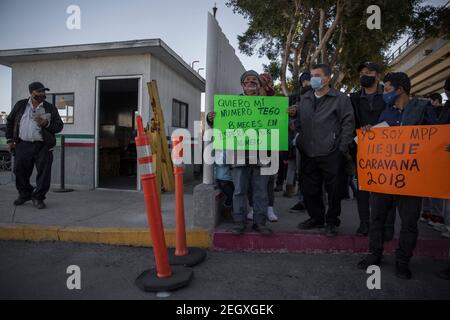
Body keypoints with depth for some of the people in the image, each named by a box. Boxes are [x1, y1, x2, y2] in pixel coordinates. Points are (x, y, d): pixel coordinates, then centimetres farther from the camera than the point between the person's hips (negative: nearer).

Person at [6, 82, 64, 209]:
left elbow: (59, 126, 4)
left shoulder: (50, 108, 6)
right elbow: (10, 121, 19)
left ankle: (38, 197, 12)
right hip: (23, 145, 2)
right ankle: (25, 194, 29)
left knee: (44, 172, -3)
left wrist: (46, 123, -14)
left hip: (43, 146, -2)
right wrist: (10, 139, 14)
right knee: (20, 171, 8)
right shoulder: (20, 105, 10)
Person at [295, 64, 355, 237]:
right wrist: (300, 142, 10)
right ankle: (316, 218, 28)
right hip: (308, 154, 5)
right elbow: (299, 124, 20)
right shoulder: (304, 99, 16)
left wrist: (342, 148, -9)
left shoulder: (340, 99, 0)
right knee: (309, 189, 10)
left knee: (333, 190, 2)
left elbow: (348, 124, -4)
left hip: (331, 154, -5)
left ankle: (331, 221, 19)